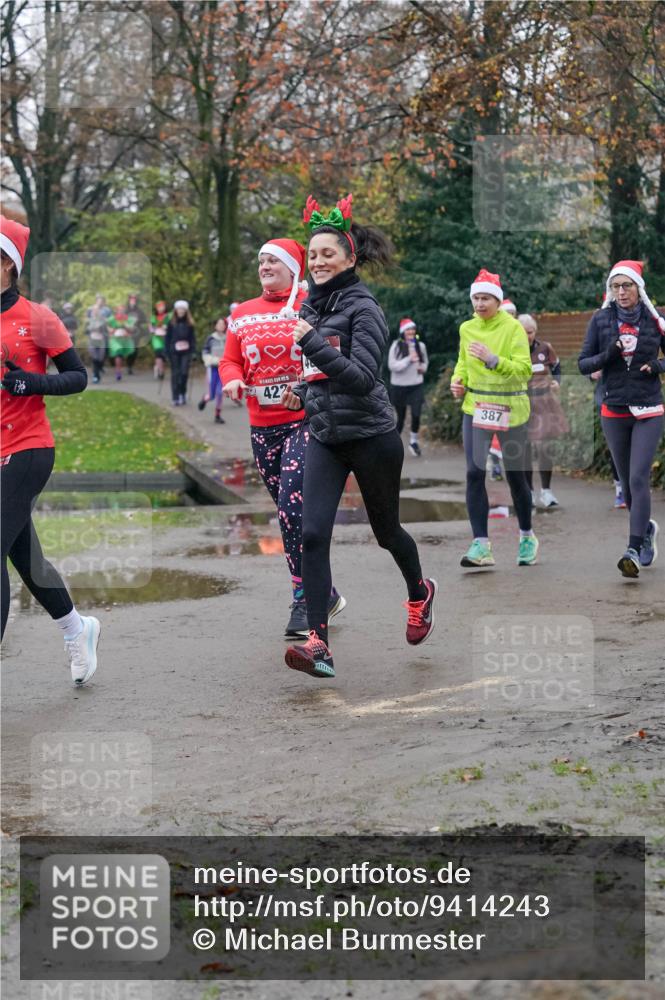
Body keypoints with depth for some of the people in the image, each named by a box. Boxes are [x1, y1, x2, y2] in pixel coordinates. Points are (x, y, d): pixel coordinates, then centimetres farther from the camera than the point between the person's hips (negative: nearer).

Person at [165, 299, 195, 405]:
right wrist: (167, 351, -2)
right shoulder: (171, 323, 3)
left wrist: (193, 350, -1)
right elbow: (167, 337, 5)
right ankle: (175, 398, 5)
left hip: (186, 352, 0)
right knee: (175, 374, 2)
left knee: (184, 373, -7)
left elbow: (192, 337, 7)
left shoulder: (189, 323, 4)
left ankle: (182, 394, 14)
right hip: (174, 352, 0)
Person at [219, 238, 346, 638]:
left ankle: (306, 599, -9)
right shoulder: (242, 314, 13)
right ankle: (325, 594, 22)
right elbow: (230, 360, 16)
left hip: (306, 420, -6)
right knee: (293, 512, 10)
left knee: (292, 505, -18)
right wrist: (232, 379, -5)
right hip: (263, 428, 6)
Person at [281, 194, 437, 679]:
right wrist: (305, 389, 6)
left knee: (385, 530, 14)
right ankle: (318, 643, -15)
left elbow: (363, 376, -24)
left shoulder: (363, 307, -14)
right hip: (325, 437, 6)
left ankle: (420, 592, 45)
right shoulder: (313, 305, 8)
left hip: (371, 437, -6)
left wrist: (313, 344, -30)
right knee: (313, 534, -12)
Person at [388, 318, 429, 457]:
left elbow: (425, 362, 20)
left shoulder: (420, 346, 4)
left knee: (416, 414, -9)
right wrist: (409, 359, -20)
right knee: (401, 417, 6)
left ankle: (413, 441, 15)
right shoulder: (396, 346, -8)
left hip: (416, 385, 2)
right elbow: (392, 365, -15)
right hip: (399, 386, -2)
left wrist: (423, 367, -2)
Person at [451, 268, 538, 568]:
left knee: (515, 475, 6)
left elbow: (524, 369, -15)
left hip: (509, 409, -3)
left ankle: (527, 537, 27)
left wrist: (493, 360, -28)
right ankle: (481, 545, -8)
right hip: (475, 408, 4)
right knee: (474, 473, -9)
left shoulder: (513, 328, -8)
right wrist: (458, 381, 2)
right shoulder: (467, 329, 7)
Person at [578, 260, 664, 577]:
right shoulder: (600, 319, 1)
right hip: (613, 412, 2)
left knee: (638, 478, -14)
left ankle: (634, 550, -18)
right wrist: (608, 354, -16)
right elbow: (583, 363, 2)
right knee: (627, 481, 11)